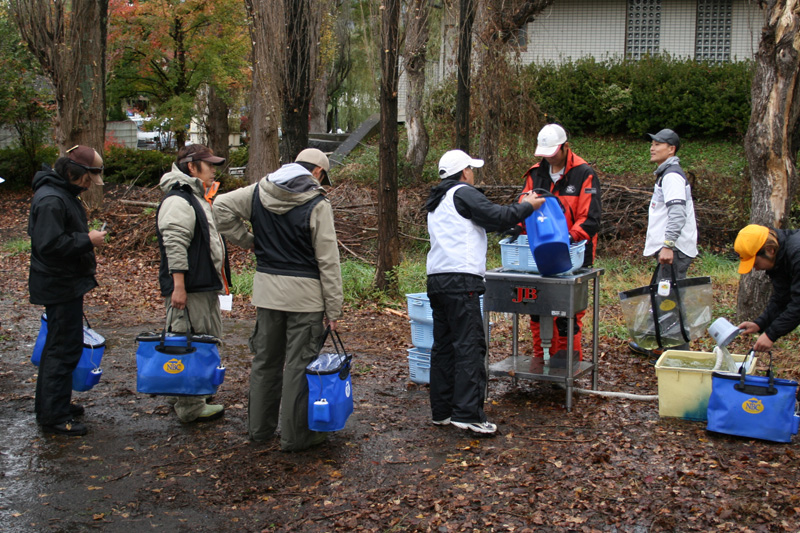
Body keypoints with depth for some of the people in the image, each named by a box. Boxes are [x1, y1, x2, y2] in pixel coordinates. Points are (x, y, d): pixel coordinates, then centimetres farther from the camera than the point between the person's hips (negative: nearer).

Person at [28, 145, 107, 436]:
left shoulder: (64, 194, 12)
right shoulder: (50, 200, -22)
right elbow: (50, 245, -29)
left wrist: (85, 237, 7)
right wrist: (88, 240, -22)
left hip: (66, 284, 11)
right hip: (60, 288, -11)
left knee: (58, 345, 20)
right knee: (64, 349, -5)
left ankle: (50, 404, 33)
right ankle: (54, 416, 3)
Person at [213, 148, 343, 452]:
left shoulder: (259, 192, 4)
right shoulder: (317, 204, -12)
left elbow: (221, 207, 9)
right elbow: (328, 261, -12)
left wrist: (246, 240, 12)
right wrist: (333, 307, -8)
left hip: (267, 290, 5)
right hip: (304, 294, -5)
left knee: (265, 359, 16)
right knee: (299, 364, 2)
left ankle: (260, 427, 27)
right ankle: (296, 436, 9)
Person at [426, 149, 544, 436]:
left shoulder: (437, 202, 25)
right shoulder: (463, 193, -4)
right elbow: (497, 217, -10)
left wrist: (519, 208, 26)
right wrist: (527, 206, 5)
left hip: (437, 280, 9)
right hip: (460, 280, -9)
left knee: (443, 345, 10)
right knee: (469, 345, -9)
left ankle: (442, 410, 13)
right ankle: (467, 413, -13)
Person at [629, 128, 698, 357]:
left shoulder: (672, 175, -12)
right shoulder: (666, 174, 21)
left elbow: (677, 214, -23)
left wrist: (668, 245, -28)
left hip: (674, 251, -11)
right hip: (669, 249, 11)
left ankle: (679, 352, -8)